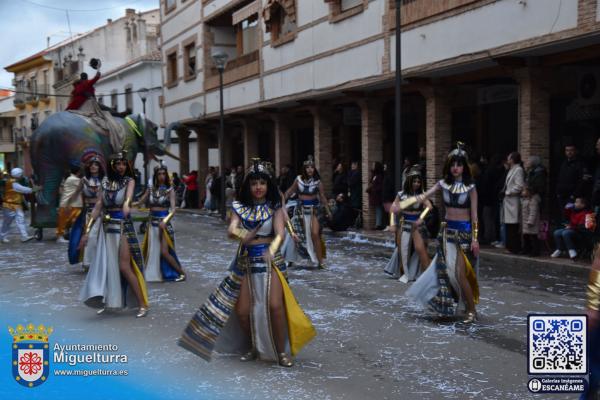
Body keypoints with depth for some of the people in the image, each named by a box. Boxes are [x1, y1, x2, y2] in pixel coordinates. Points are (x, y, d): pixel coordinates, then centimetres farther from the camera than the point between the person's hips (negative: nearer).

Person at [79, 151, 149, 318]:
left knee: (124, 267, -8)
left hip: (123, 227, -4)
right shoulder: (105, 181, 5)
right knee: (106, 265, 10)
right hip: (107, 227, 5)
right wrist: (88, 229, -3)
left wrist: (126, 204, -52)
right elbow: (98, 206, 2)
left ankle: (143, 304, 0)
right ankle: (109, 301, 25)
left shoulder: (129, 181, -5)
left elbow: (129, 194, -28)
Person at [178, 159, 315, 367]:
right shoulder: (240, 208, 4)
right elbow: (231, 229, -12)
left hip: (270, 260, -2)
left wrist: (272, 249, -38)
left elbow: (280, 232, -16)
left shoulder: (275, 208, -2)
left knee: (274, 305, -20)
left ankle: (281, 351, -1)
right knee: (242, 310, 1)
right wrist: (241, 235, -36)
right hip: (246, 261, 3)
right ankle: (252, 347, 29)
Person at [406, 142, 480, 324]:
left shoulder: (470, 188, -4)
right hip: (447, 230, 4)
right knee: (447, 269, 5)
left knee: (459, 272, -11)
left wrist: (475, 239, -11)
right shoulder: (443, 184, 4)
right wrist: (405, 203, -25)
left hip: (464, 231, -4)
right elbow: (424, 196, -9)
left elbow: (474, 215, -5)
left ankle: (471, 310, 2)